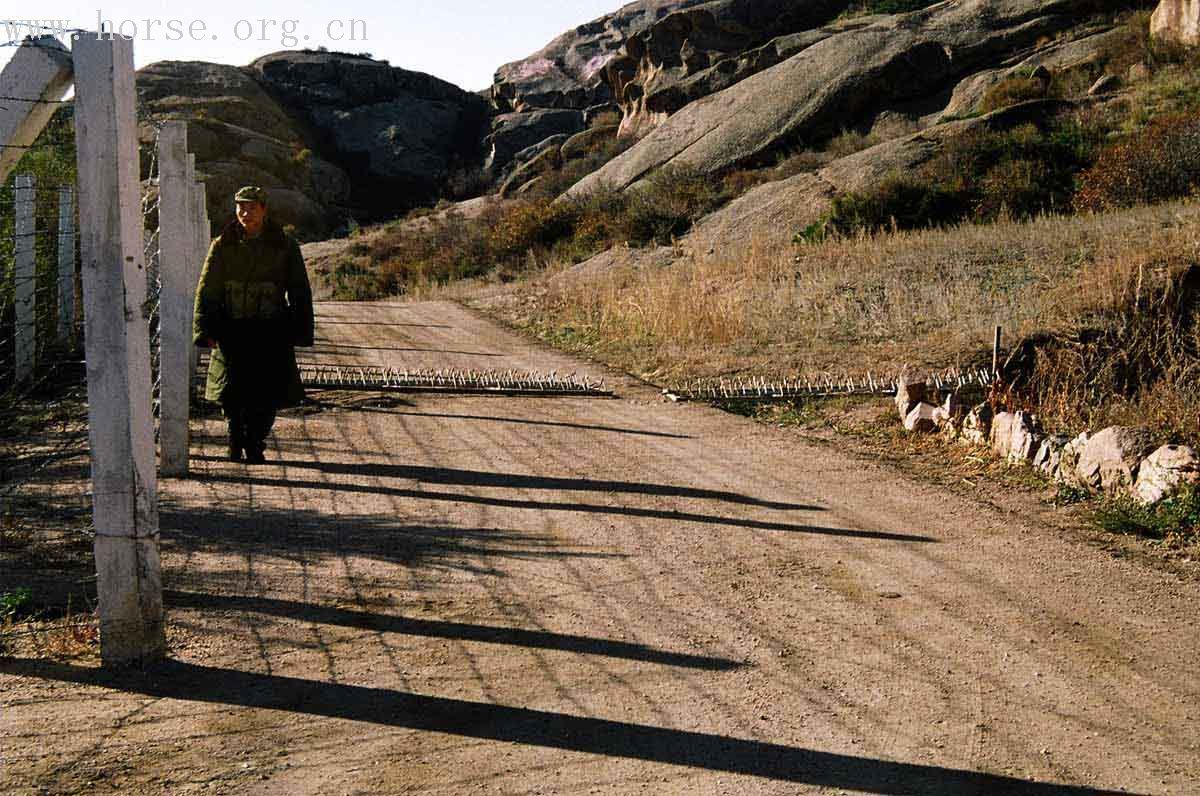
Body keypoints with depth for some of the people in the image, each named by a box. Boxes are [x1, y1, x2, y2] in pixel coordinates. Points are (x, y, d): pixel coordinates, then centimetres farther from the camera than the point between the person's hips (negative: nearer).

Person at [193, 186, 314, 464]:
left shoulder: (285, 246, 3)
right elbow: (207, 291, 4)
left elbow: (300, 294, 7)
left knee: (267, 395, -1)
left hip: (271, 333, 0)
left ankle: (255, 445, 19)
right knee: (233, 392, 1)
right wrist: (206, 331, -5)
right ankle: (236, 441, 25)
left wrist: (301, 331, 1)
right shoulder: (223, 246, 4)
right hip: (233, 331, 0)